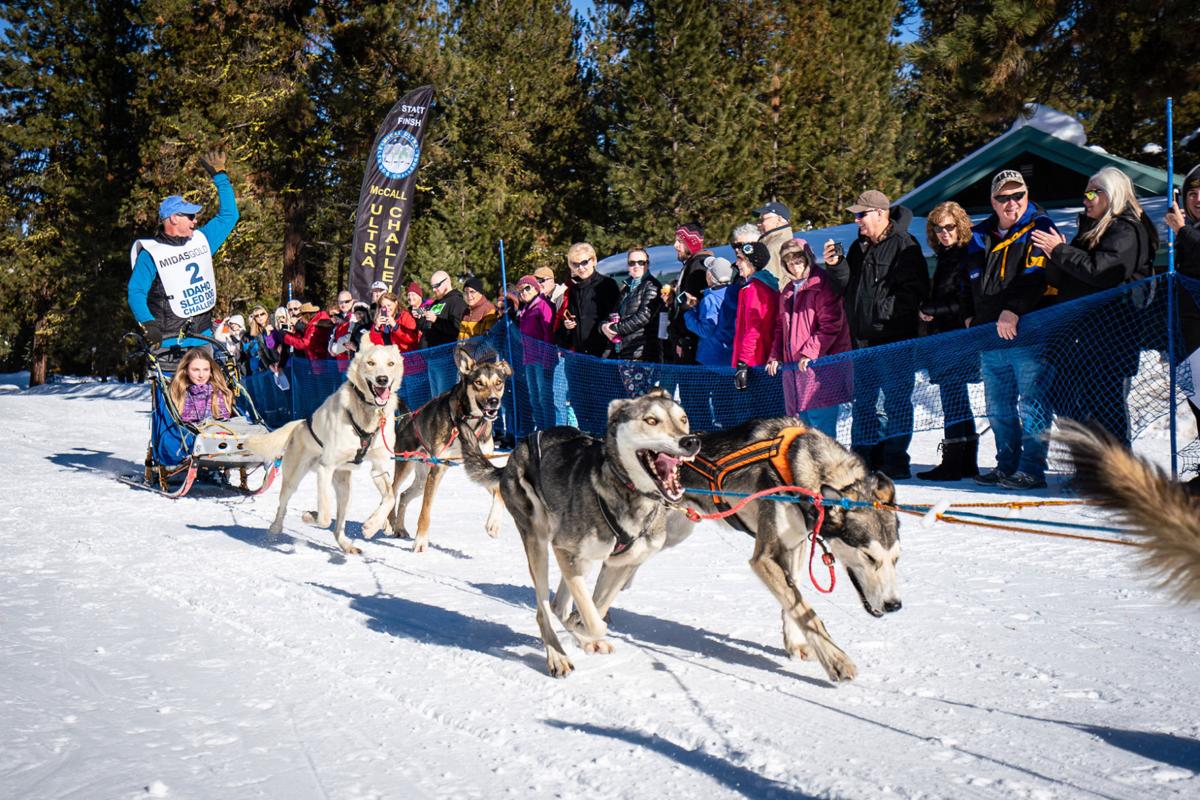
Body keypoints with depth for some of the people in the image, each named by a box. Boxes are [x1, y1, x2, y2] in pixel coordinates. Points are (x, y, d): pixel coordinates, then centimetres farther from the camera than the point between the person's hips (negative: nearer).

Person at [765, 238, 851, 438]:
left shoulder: (822, 285, -7)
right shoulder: (788, 291, 18)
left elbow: (831, 326, -14)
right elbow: (780, 327, 23)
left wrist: (810, 352, -19)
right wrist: (775, 356, 11)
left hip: (822, 365, -8)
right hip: (795, 368, 8)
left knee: (821, 422, -11)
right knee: (804, 424, 12)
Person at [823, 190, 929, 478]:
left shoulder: (904, 245, -8)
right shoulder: (859, 247, 15)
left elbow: (914, 291, -15)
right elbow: (849, 286, 17)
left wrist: (883, 310, -22)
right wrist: (835, 265, 1)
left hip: (894, 339, -8)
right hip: (863, 340, 8)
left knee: (896, 402, -1)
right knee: (863, 402, 12)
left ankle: (895, 462, 5)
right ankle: (864, 460, 20)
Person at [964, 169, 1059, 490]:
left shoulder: (1039, 229, -2)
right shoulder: (979, 236, 16)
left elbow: (1036, 276, -15)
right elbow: (971, 282, 27)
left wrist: (1013, 310, -26)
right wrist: (971, 318, 15)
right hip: (989, 335, 6)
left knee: (1032, 406, -6)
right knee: (999, 409, 11)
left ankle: (1032, 469, -1)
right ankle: (1007, 466, 21)